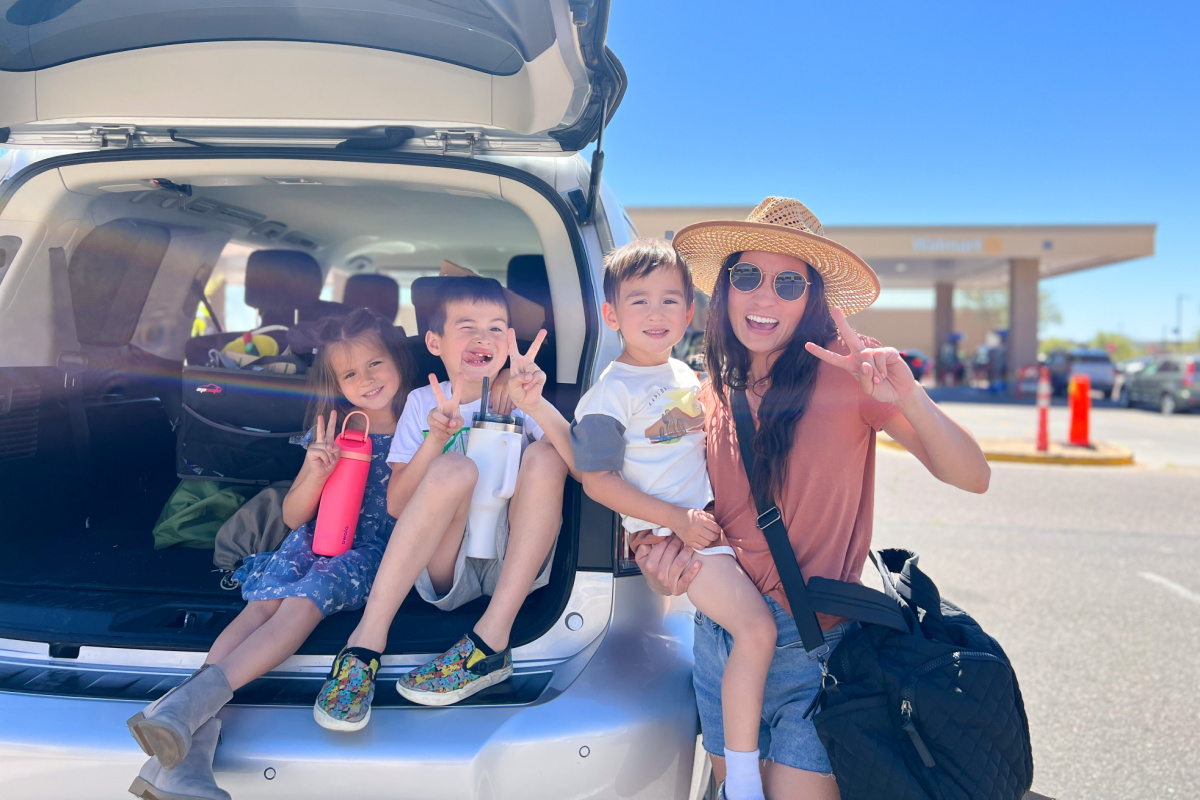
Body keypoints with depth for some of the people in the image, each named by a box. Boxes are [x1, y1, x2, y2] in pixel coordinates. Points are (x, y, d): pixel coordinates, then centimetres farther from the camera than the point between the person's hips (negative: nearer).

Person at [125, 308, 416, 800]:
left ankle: (189, 703, -44)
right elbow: (292, 516, 11)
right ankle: (192, 740, -40)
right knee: (264, 601, -26)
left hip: (373, 549, -3)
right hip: (314, 539, 3)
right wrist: (316, 473, -9)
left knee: (303, 603, -31)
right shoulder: (331, 430, 12)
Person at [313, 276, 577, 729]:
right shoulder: (424, 403, 7)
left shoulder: (519, 399, 4)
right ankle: (367, 641, -31)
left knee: (544, 455, -24)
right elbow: (396, 505, -2)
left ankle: (491, 641, -26)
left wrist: (536, 406, -34)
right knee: (454, 469, -28)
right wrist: (435, 438, -19)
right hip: (443, 569, -1)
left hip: (514, 562, 1)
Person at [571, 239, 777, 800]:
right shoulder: (611, 392, -11)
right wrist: (677, 519, -19)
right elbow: (596, 481, -14)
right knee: (755, 627, -20)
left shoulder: (687, 375, 13)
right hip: (666, 531, -9)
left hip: (713, 516, 9)